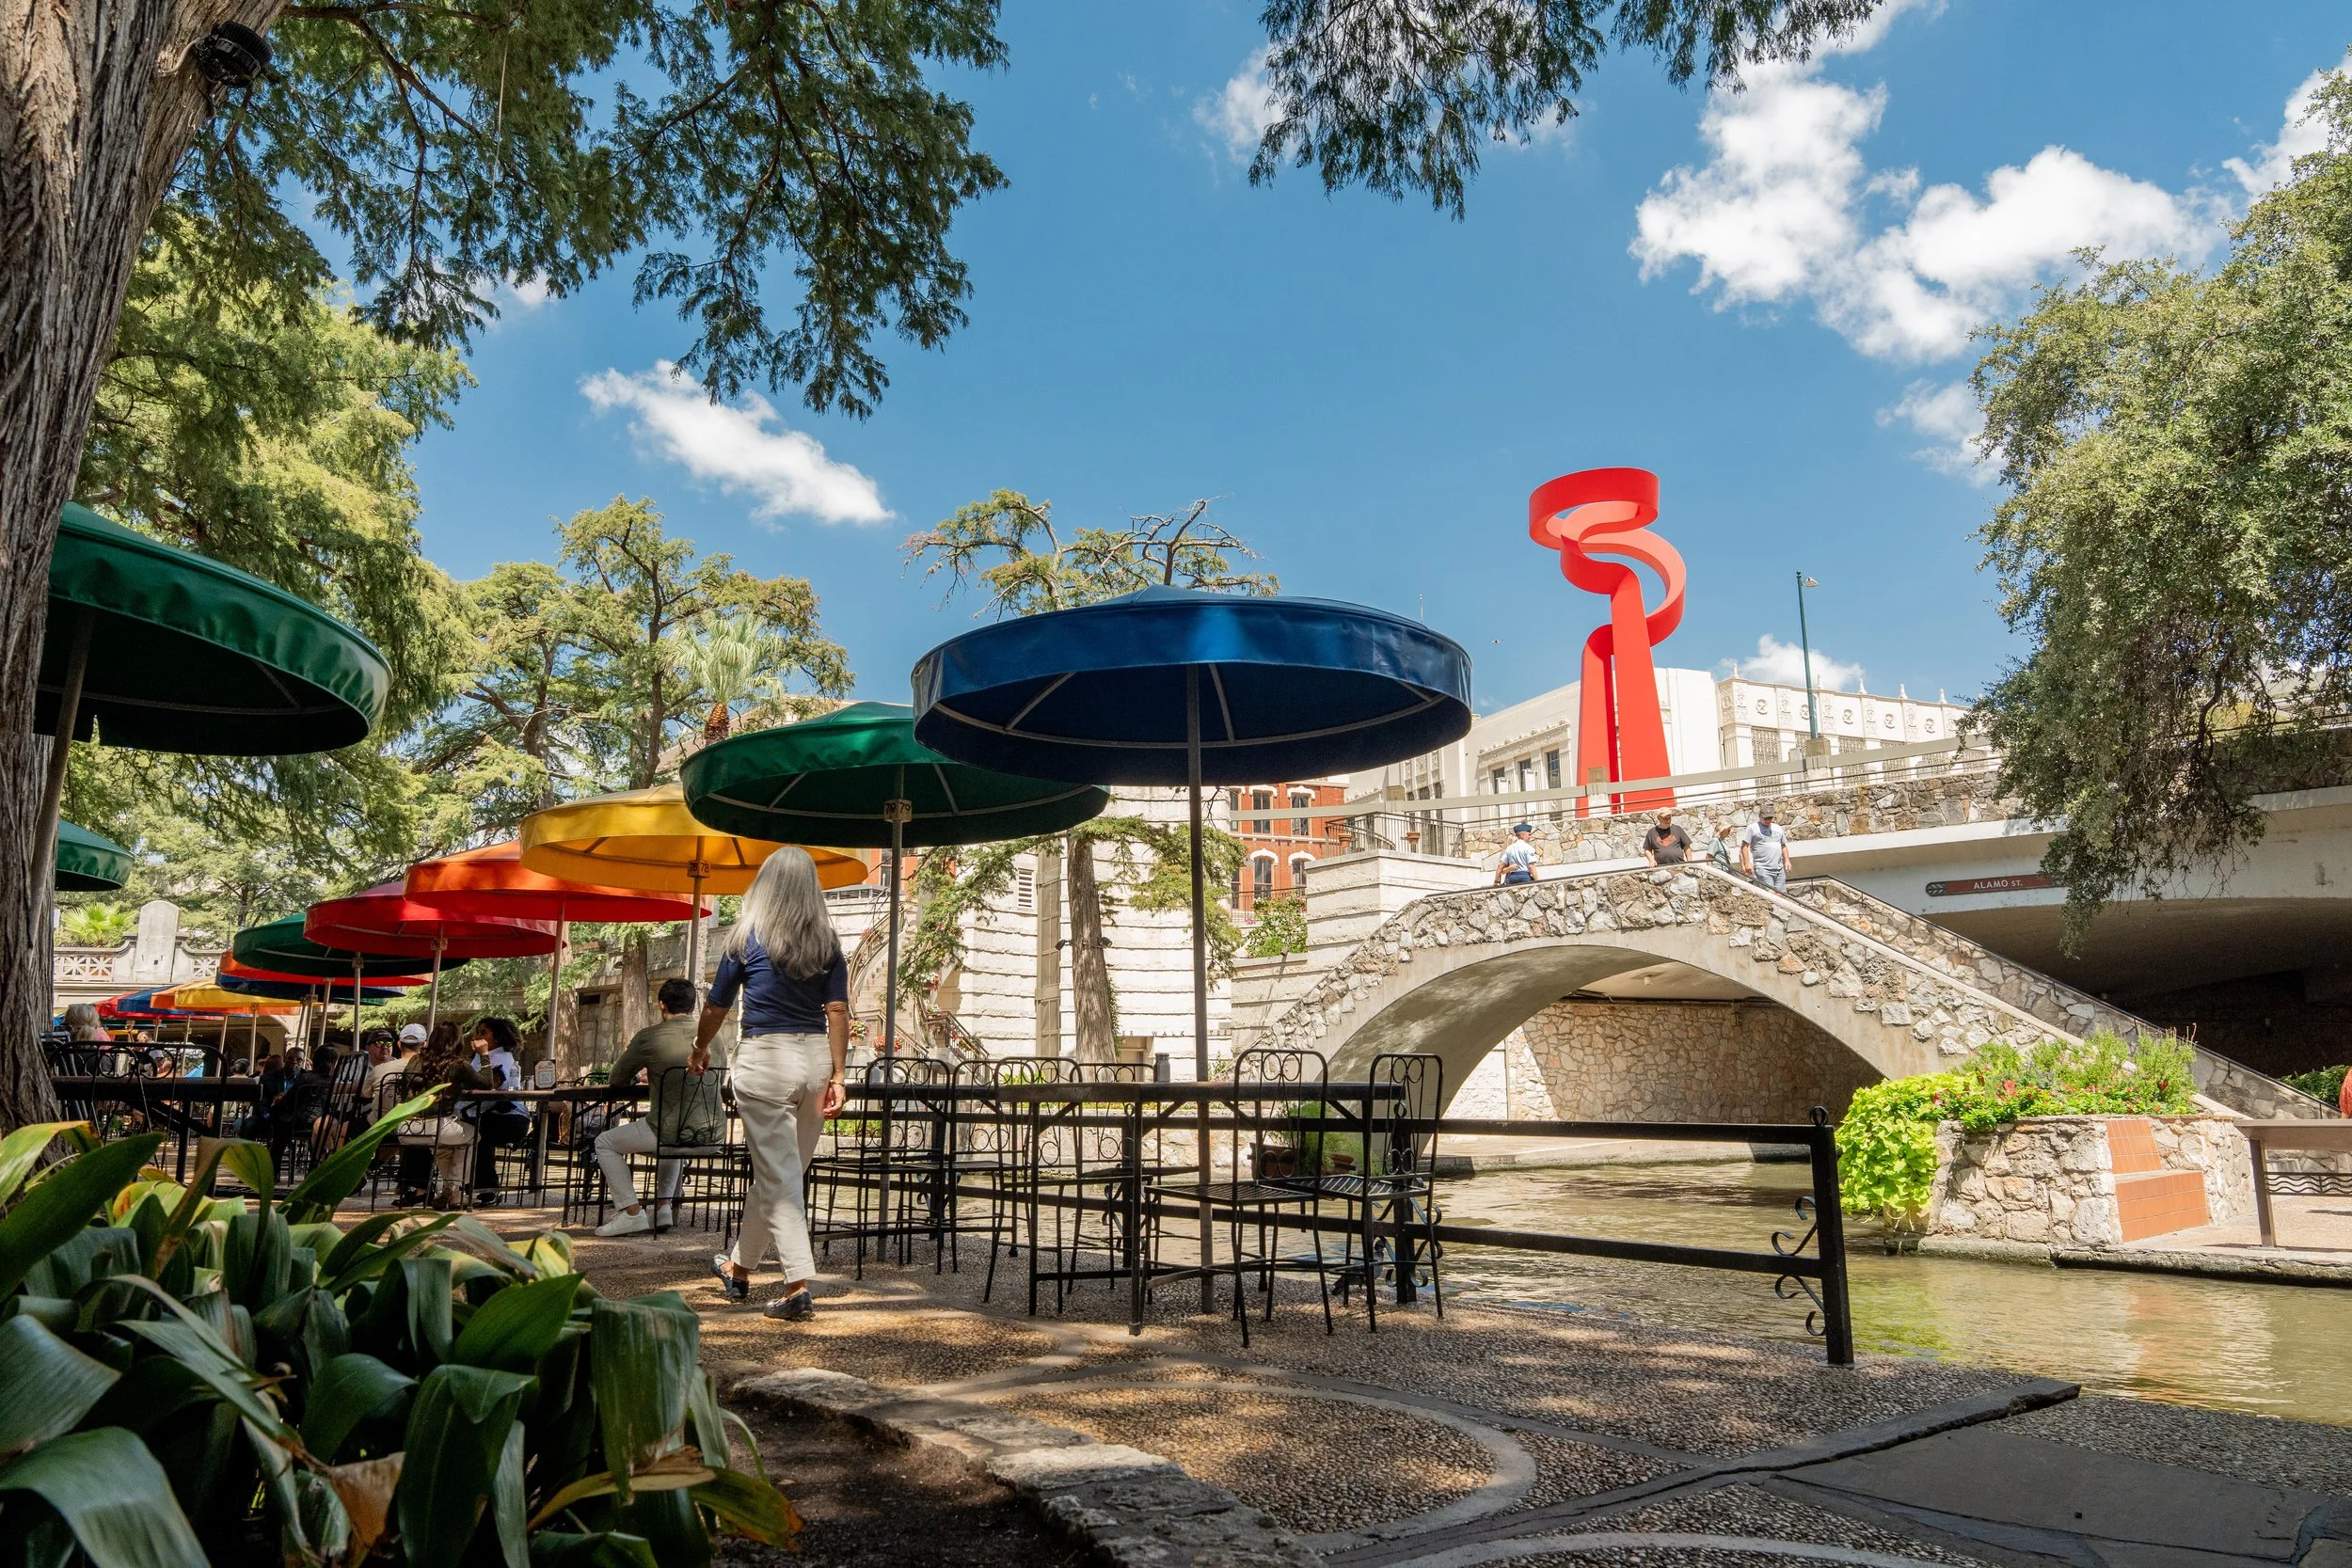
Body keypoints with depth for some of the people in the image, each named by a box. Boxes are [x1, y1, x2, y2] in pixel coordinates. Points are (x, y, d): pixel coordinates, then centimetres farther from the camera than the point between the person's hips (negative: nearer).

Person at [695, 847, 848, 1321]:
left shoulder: (747, 937, -1)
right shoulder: (828, 943, 5)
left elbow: (716, 1007, 7)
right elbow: (837, 1011, -2)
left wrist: (699, 1050, 25)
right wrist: (837, 1077, -2)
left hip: (764, 1058, -4)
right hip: (816, 1057, 4)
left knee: (777, 1177, 0)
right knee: (780, 1170, 17)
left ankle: (798, 1286, -7)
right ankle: (740, 1267, 34)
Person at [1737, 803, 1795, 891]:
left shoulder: (1778, 828, 20)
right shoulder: (1752, 828, 1)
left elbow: (1783, 846, 27)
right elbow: (1744, 846, -4)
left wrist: (1787, 860, 14)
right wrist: (1747, 863, -13)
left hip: (1779, 869, 6)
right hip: (1763, 869, -6)